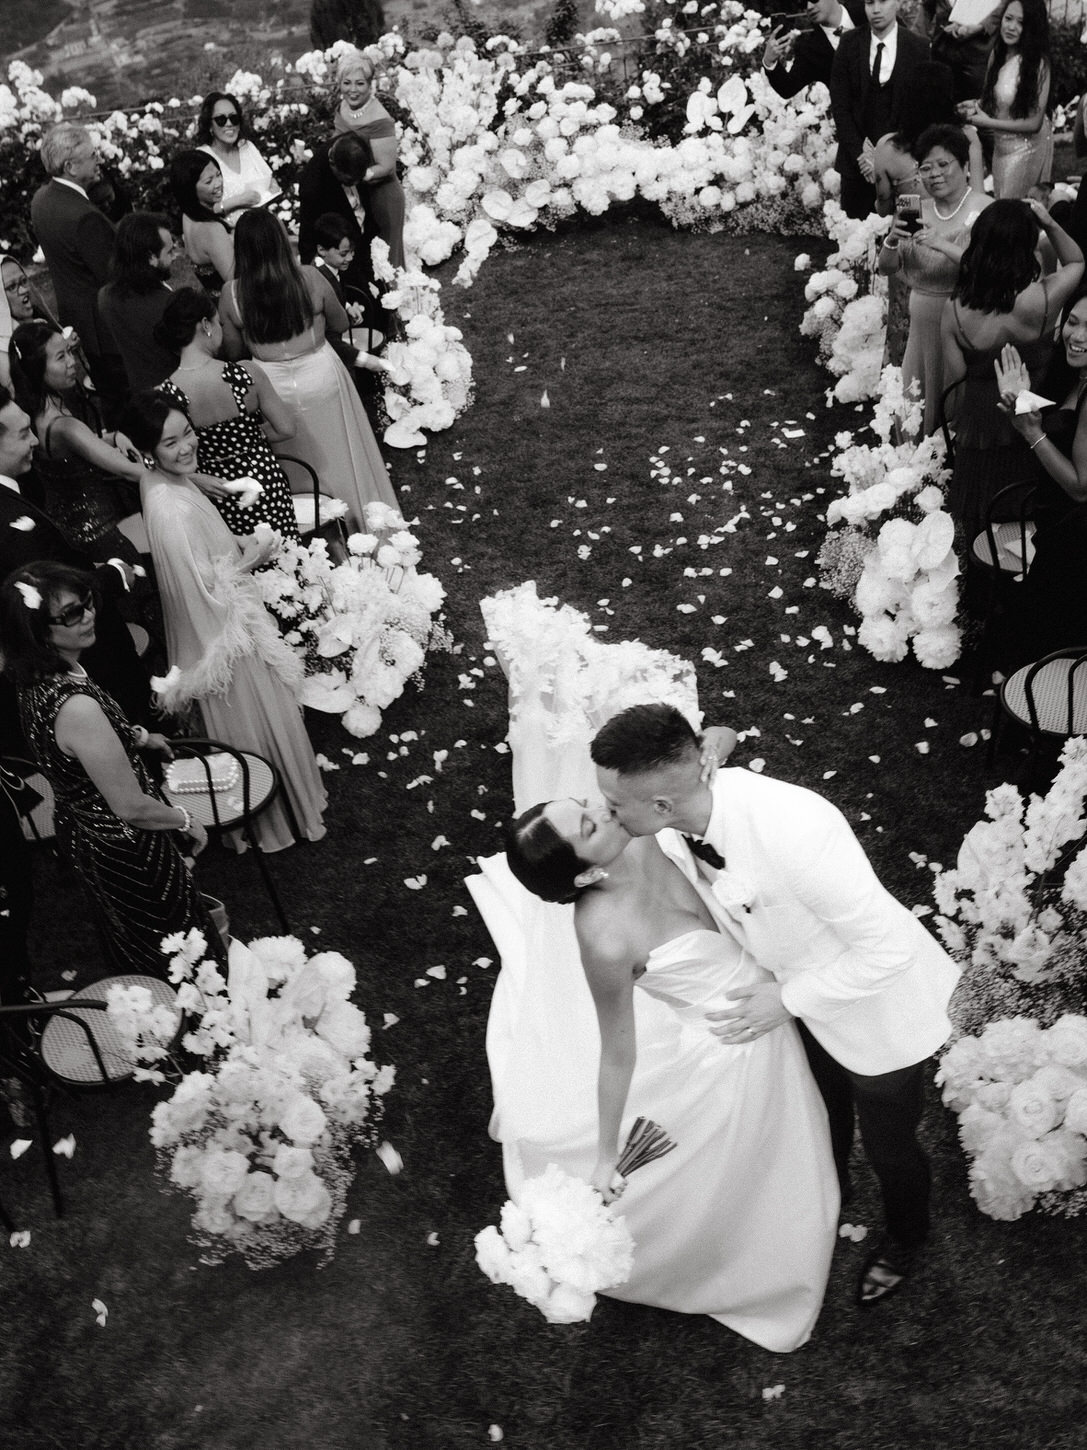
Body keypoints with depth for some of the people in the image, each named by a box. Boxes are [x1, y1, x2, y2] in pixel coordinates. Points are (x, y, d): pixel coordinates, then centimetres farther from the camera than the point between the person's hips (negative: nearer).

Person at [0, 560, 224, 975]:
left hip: (77, 829, 9)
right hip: (124, 846, -9)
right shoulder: (77, 706, -38)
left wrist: (135, 736, 12)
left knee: (127, 939, 33)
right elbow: (132, 808, -30)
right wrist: (186, 821, -12)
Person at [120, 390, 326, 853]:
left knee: (257, 723, 26)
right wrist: (249, 558, -15)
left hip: (233, 623, 9)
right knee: (256, 724, 13)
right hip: (224, 638, -9)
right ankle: (278, 819, 35)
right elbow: (204, 589, -28)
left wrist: (240, 547, 0)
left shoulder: (172, 482, -3)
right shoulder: (171, 509, -32)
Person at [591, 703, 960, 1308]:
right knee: (822, 1108, 32)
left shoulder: (792, 832, -45)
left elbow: (888, 950, -35)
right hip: (803, 991, 6)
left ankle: (906, 1239, 54)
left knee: (889, 1144, 20)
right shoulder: (675, 832, -22)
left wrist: (789, 999, -26)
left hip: (879, 1003, -6)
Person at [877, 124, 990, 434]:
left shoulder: (985, 210, -11)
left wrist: (943, 244, -31)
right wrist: (892, 240, -18)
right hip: (923, 323, 5)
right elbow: (887, 269, 3)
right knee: (921, 403, 14)